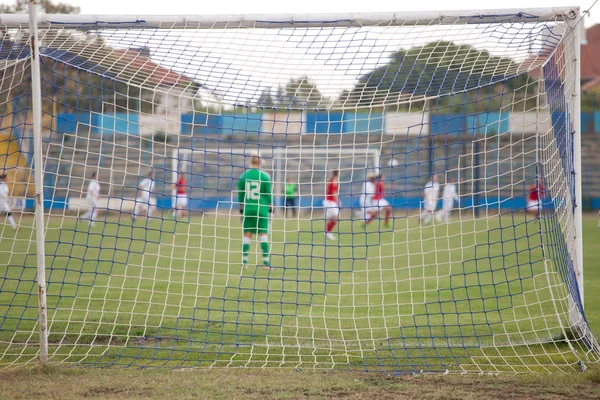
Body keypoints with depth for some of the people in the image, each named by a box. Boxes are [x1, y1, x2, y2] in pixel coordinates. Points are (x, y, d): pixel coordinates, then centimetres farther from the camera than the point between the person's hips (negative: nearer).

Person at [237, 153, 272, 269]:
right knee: (263, 234, 1)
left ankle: (244, 261, 2)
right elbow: (269, 195, -1)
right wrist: (271, 209, 7)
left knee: (247, 234, 7)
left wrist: (241, 209, 14)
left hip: (247, 209, 2)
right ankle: (266, 262, -4)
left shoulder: (243, 176, 4)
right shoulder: (265, 176, -2)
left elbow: (240, 194, 7)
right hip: (262, 209, -2)